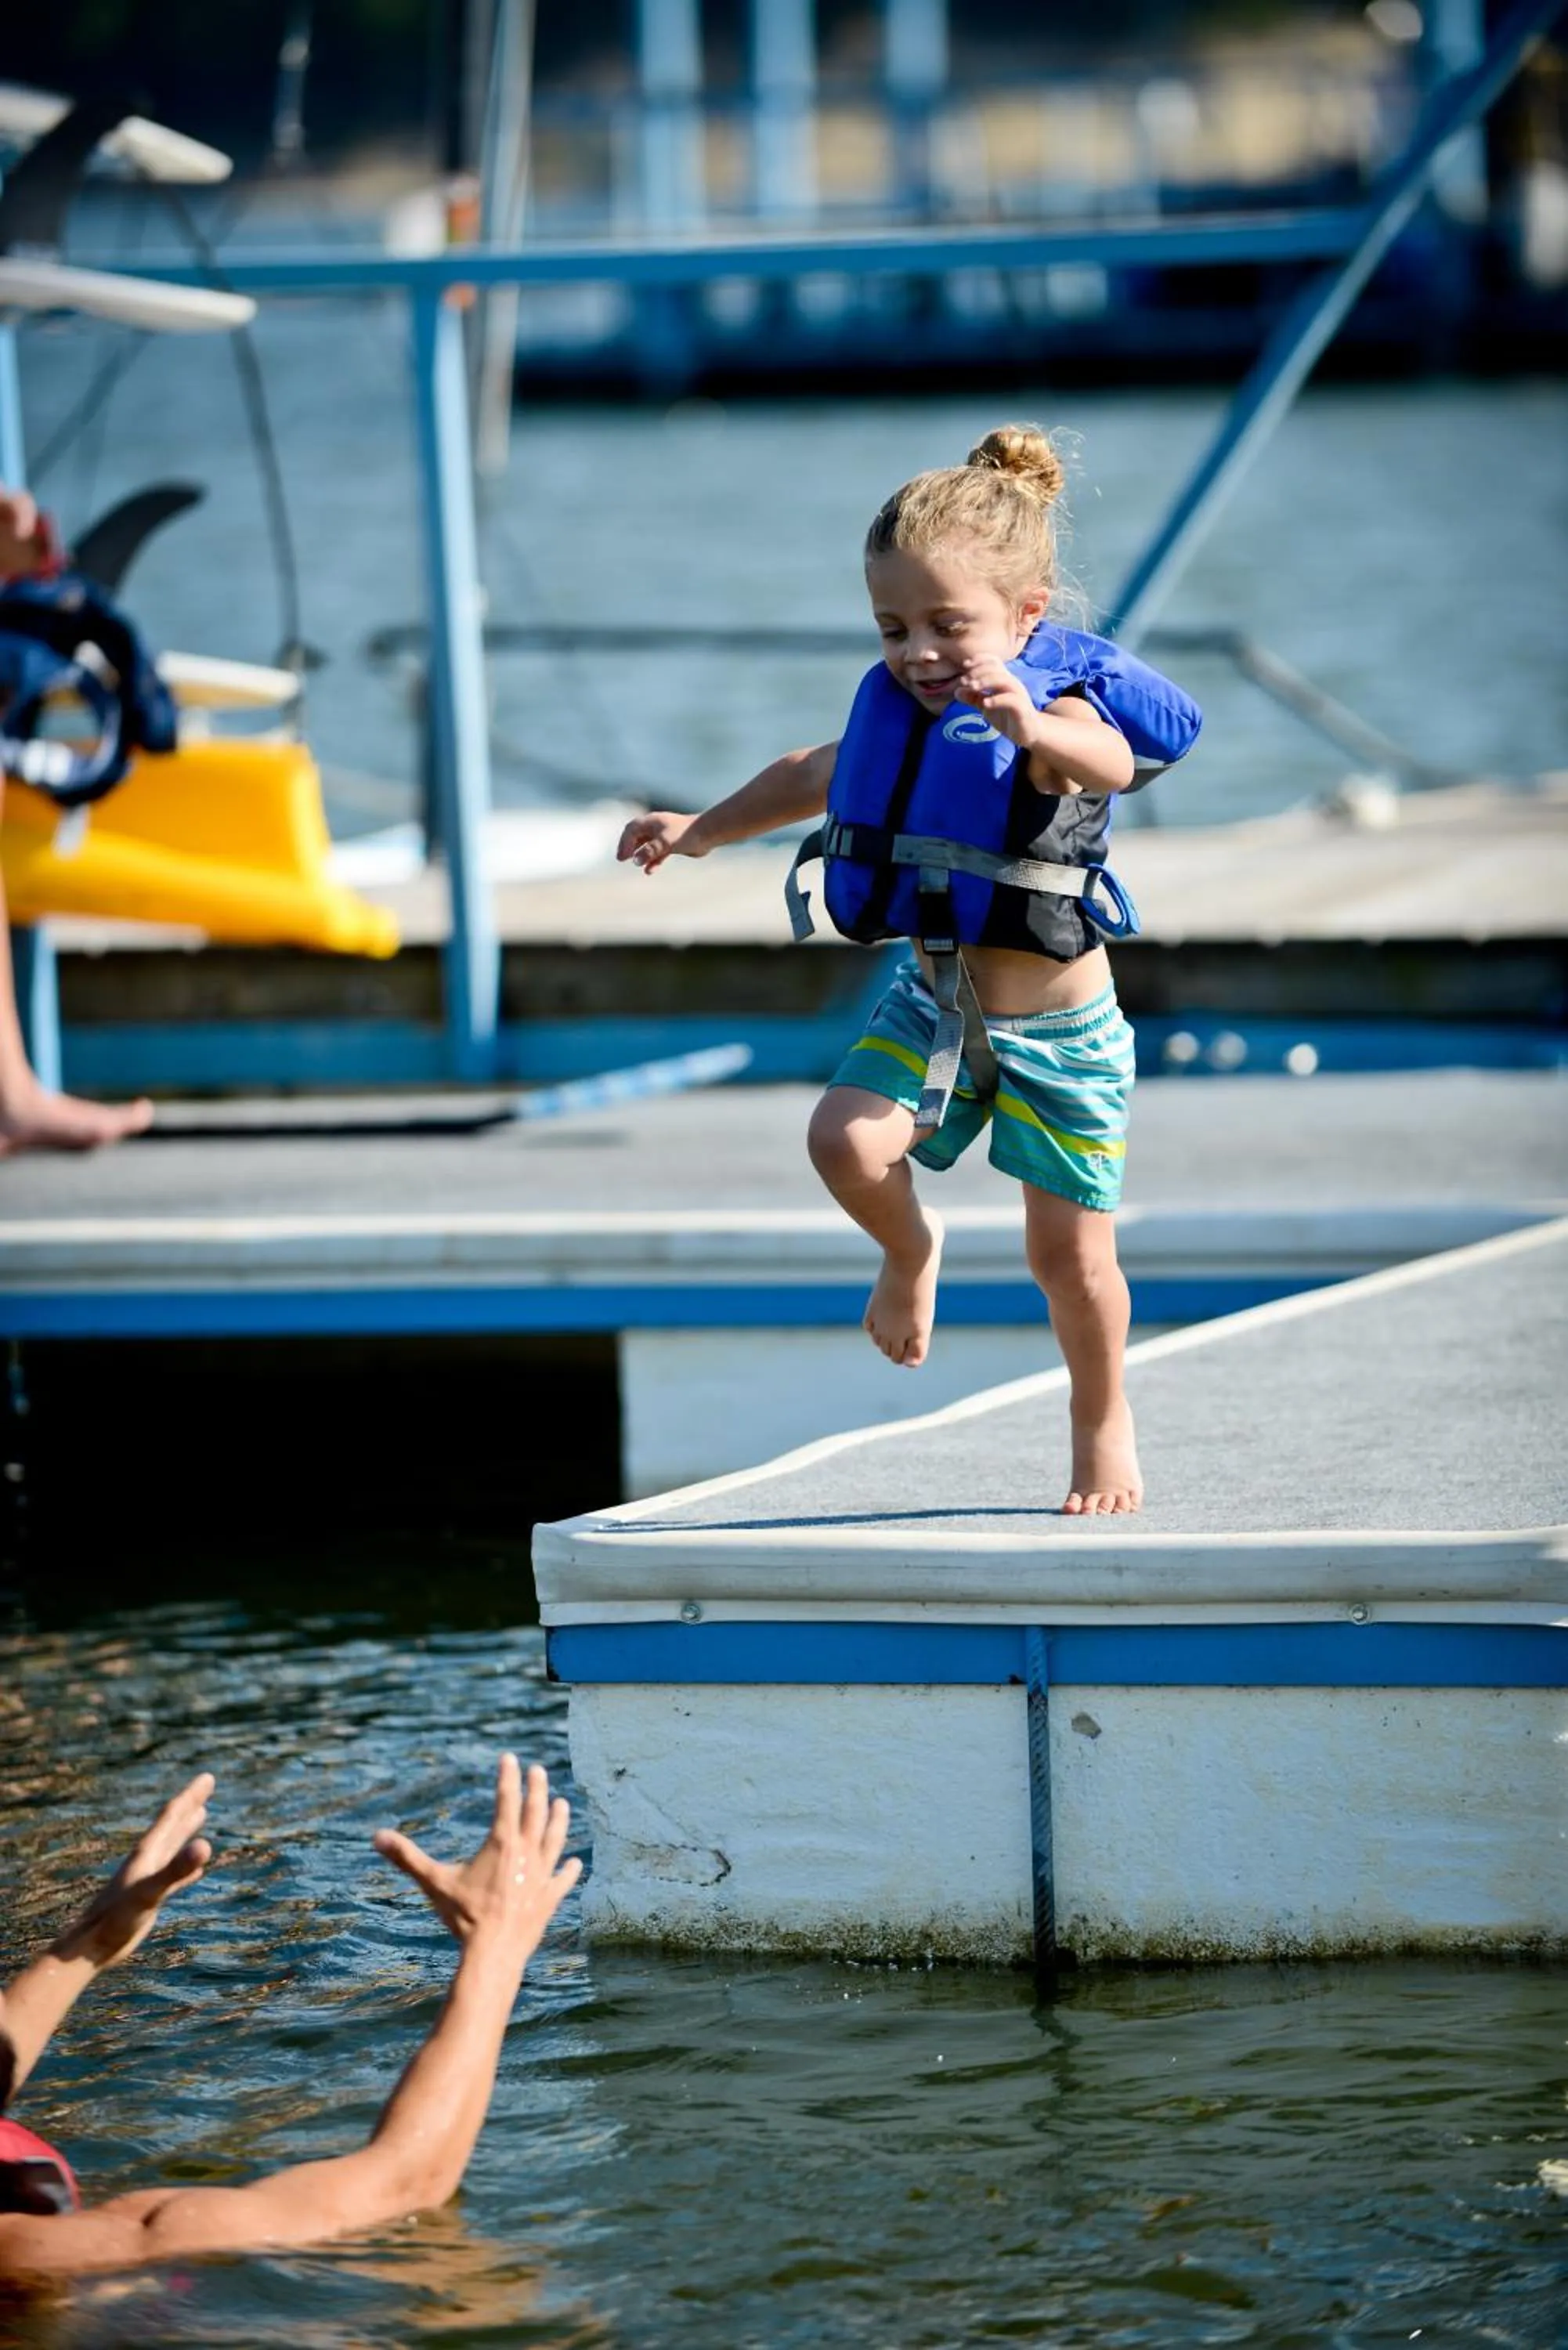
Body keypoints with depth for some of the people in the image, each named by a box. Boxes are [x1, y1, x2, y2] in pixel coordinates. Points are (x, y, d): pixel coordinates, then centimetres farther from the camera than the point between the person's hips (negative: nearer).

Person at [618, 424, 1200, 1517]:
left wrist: (1032, 728, -69)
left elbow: (1111, 761, -48)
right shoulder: (904, 713, -3)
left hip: (1058, 1029, -5)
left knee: (1071, 1254, 0)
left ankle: (1104, 1423, 27)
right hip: (932, 1005, 5)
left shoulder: (1055, 711, -22)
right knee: (846, 1142, -20)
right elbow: (818, 775, 19)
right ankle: (910, 1247, 14)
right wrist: (701, 829, 22)